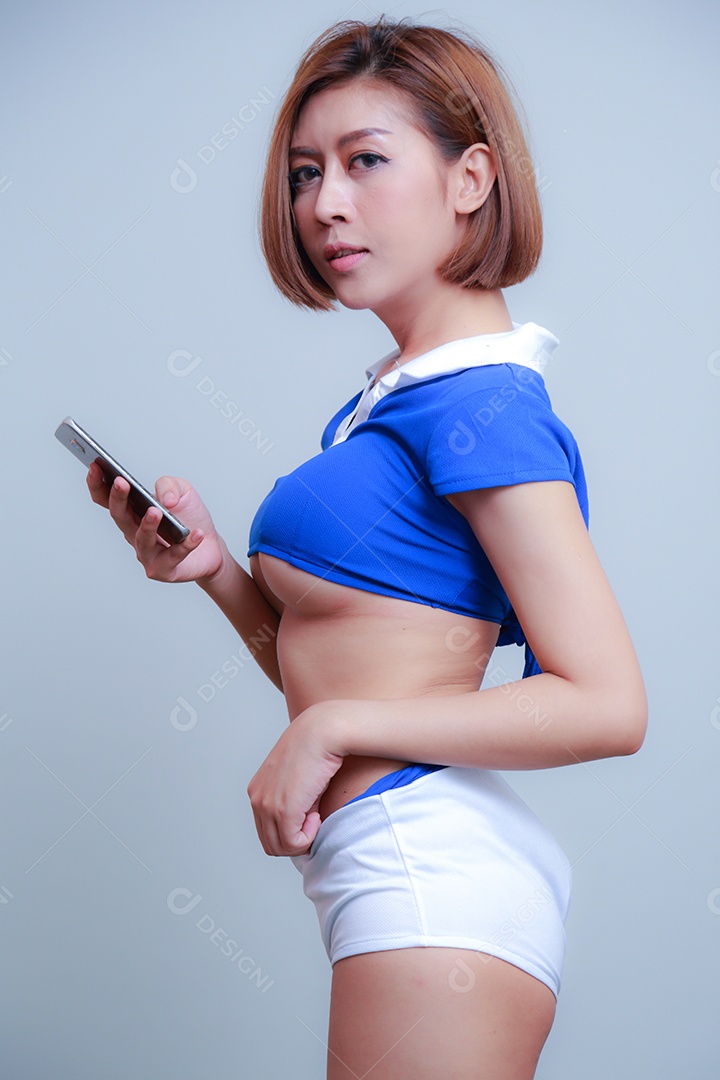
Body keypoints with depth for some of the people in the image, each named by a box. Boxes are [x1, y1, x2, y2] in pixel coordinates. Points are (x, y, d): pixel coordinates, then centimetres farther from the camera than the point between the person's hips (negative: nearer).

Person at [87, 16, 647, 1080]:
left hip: (433, 875, -9)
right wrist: (217, 569, 0)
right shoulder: (390, 397, 12)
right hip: (412, 870, 9)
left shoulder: (479, 402, -14)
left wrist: (335, 728, -16)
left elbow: (607, 705, -19)